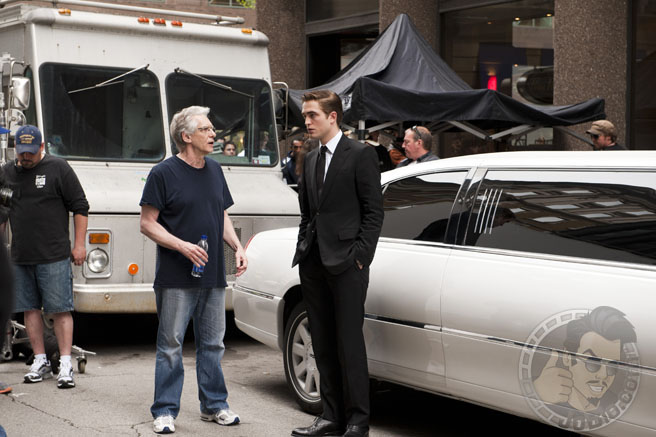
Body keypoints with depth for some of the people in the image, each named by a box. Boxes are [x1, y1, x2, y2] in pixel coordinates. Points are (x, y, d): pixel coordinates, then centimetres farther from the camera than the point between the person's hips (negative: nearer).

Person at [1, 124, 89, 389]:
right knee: (30, 309, 8)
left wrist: (79, 244, -4)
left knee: (60, 310, -4)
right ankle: (40, 362, 17)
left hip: (54, 256, -5)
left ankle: (65, 365, -2)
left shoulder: (58, 168, -1)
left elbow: (80, 207, 0)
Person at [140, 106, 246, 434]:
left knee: (212, 344, 12)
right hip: (176, 279, -6)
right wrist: (182, 246, -19)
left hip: (213, 277, 6)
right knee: (170, 346, 0)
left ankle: (214, 405, 23)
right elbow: (148, 223, -7)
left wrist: (238, 247, 5)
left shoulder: (215, 171, 13)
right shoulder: (164, 173, -7)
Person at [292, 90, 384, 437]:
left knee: (349, 342, -5)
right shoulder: (310, 160, 17)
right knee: (323, 344, 10)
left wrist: (360, 255, -13)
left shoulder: (360, 155, -4)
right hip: (313, 264, 7)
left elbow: (374, 211, -7)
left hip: (345, 264, -7)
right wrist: (303, 249, 11)